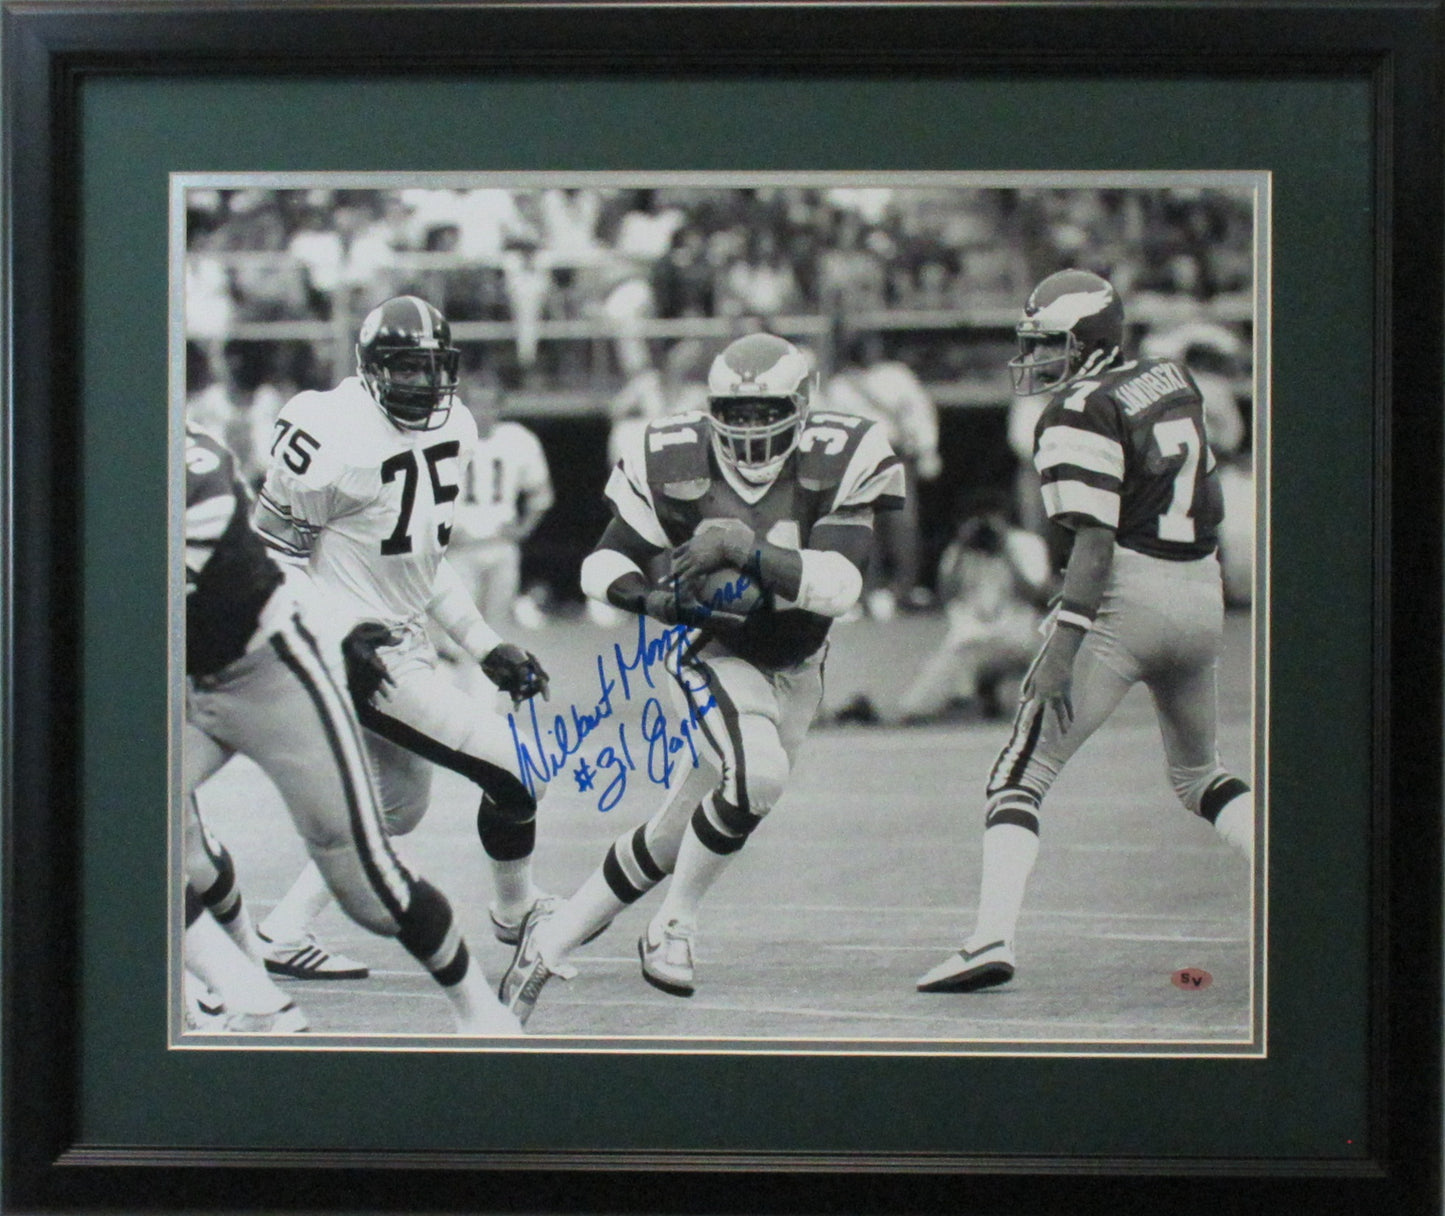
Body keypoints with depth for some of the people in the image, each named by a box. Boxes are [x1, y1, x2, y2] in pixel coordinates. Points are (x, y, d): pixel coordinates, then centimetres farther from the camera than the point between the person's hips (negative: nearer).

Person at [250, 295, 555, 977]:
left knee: (400, 805, 22)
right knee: (511, 768, -8)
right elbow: (271, 550, -14)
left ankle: (286, 931, 24)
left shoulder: (454, 431, 6)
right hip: (358, 653, -10)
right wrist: (340, 636, -23)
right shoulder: (341, 441, -21)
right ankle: (516, 913, 16)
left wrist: (486, 646, 10)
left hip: (403, 637, 10)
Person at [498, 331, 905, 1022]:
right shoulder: (678, 464, -14)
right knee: (758, 773, -32)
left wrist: (749, 554, -39)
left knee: (675, 838, 8)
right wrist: (646, 596, -29)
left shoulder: (834, 465, -16)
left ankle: (555, 935, 27)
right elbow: (604, 562, -7)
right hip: (714, 655, -3)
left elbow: (840, 585, -26)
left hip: (793, 673, 3)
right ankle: (672, 931, -13)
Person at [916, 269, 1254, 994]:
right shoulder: (1174, 383, 13)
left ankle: (992, 939, -16)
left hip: (1126, 597, -7)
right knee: (1199, 776, 25)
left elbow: (1096, 543, -19)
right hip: (1204, 594, 7)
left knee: (1022, 777, -3)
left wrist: (1062, 647, -22)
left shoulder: (1081, 413, -11)